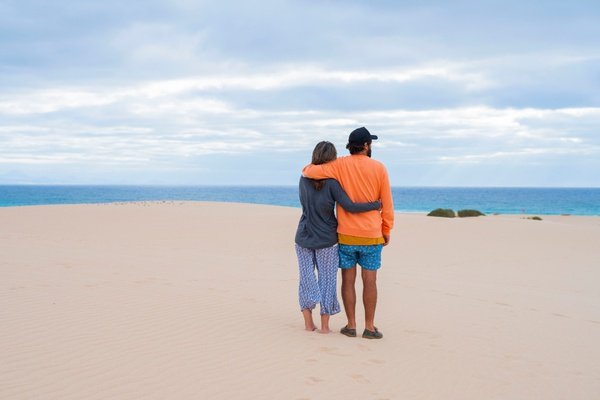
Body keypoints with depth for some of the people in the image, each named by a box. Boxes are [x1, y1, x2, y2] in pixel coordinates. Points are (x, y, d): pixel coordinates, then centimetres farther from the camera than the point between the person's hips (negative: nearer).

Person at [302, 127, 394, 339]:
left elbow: (309, 172, -12)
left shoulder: (340, 165, -6)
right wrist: (386, 231, 10)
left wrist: (308, 169, 13)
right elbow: (387, 204, -1)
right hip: (371, 236, 0)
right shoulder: (379, 168, -4)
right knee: (369, 281, 4)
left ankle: (351, 325, 10)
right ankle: (369, 327, 7)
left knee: (348, 280, 7)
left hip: (346, 235, 0)